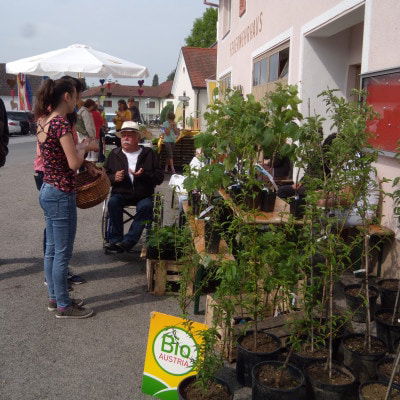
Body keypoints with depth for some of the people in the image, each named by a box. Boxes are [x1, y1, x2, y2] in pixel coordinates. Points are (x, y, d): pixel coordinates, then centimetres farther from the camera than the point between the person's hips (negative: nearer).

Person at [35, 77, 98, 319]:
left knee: (52, 250, 17)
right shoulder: (61, 123, -18)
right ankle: (63, 306, 14)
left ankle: (55, 298, 30)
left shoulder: (44, 122, 9)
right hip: (62, 194, -9)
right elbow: (74, 163, -22)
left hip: (47, 190, 10)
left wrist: (82, 146, 12)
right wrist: (84, 147, -4)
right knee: (63, 253, 2)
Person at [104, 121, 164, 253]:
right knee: (113, 202, -30)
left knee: (146, 206, -32)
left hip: (143, 195, -1)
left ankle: (127, 241, -29)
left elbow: (159, 178, 1)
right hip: (121, 193, 2)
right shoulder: (115, 154, 12)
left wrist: (144, 175, -17)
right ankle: (115, 239, -21)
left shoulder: (149, 154, 6)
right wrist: (114, 178, -10)